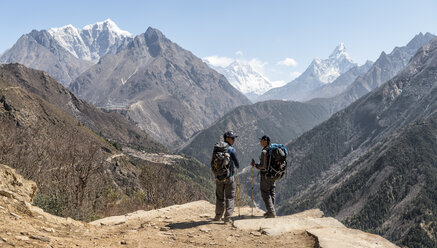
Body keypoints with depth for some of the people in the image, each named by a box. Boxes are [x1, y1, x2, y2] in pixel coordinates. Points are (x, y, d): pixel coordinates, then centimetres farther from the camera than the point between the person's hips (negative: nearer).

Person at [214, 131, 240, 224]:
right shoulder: (231, 150, -15)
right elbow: (237, 164, -8)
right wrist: (237, 167, 16)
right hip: (229, 177, -4)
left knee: (220, 197, 17)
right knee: (229, 198, 5)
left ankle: (218, 216, 24)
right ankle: (227, 218, 0)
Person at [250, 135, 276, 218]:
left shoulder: (264, 152, -19)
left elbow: (263, 166, -24)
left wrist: (254, 164, -10)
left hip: (265, 175, -8)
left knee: (265, 194, -1)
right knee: (271, 193, 16)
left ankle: (271, 212, -3)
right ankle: (271, 211, 24)